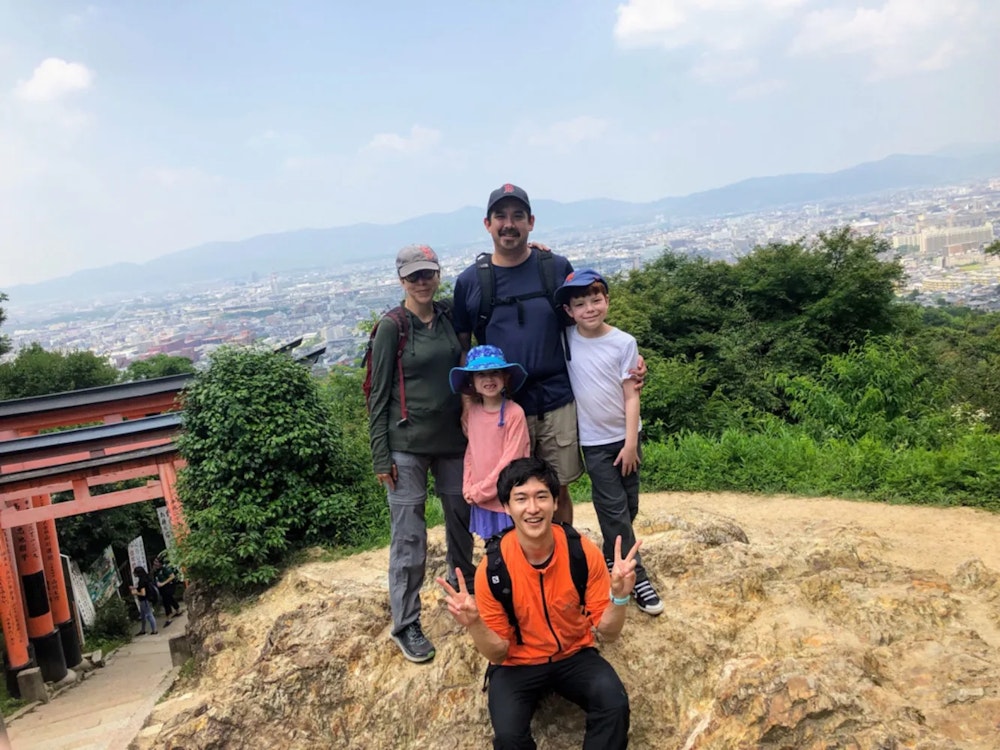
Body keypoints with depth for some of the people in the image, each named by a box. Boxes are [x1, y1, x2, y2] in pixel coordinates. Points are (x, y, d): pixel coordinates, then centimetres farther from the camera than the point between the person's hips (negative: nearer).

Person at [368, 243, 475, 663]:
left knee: (462, 521, 14)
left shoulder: (451, 319, 5)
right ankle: (405, 626, 11)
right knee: (409, 536, -1)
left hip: (453, 440, 5)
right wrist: (381, 456, -8)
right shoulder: (391, 328, -7)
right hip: (407, 446, -4)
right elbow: (379, 396, -6)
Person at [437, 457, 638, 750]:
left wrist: (619, 595, -30)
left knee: (615, 703, -27)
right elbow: (497, 653, -12)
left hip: (574, 655, 1)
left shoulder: (583, 551, -19)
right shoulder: (493, 567, -21)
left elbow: (608, 633, -10)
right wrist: (473, 624, -34)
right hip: (517, 664, -1)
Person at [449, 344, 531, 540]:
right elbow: (470, 453, 10)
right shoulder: (471, 412, 3)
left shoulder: (514, 413, -14)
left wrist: (480, 491, -9)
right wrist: (469, 489, 0)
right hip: (481, 500, 5)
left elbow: (510, 460, -14)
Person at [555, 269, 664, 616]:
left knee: (628, 507, 12)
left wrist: (630, 443, -10)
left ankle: (612, 560, 34)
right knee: (614, 509, -1)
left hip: (624, 437, 2)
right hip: (594, 441, -1)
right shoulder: (565, 338, -7)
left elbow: (631, 395, -7)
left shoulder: (623, 342, -9)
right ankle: (635, 577, 8)